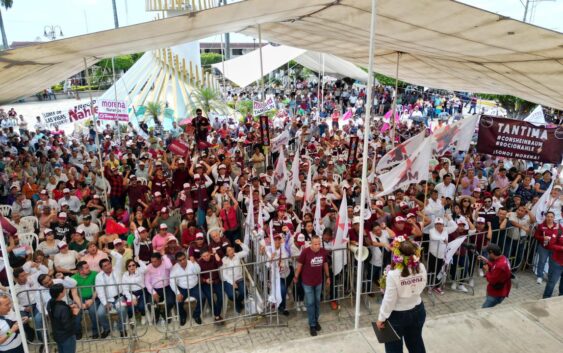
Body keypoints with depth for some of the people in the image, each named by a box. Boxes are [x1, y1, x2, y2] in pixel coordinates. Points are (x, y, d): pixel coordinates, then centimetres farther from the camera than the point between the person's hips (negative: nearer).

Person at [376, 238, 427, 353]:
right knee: (416, 341, 26)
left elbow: (389, 300, -23)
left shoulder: (393, 274, -30)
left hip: (397, 314, -4)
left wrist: (381, 318, -11)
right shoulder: (421, 268, -15)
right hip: (417, 311, 5)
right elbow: (421, 287, 1)